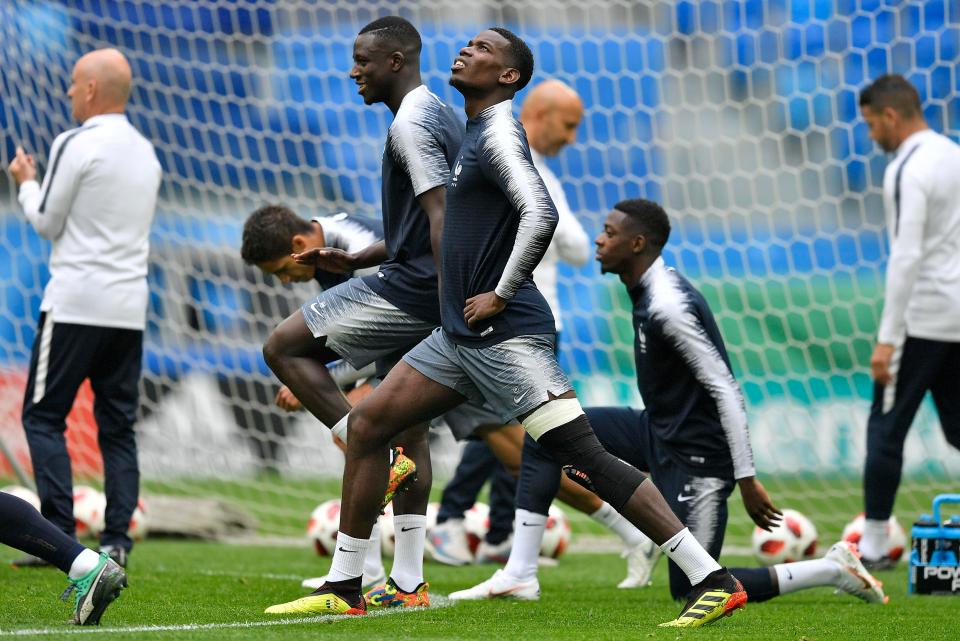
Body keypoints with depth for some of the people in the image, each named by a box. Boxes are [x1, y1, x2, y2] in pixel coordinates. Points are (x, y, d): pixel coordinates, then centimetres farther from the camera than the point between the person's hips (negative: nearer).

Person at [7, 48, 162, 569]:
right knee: (118, 427, 8)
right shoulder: (146, 152, 14)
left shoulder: (77, 145, -9)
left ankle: (59, 535, -9)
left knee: (43, 416, -1)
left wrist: (26, 182, 15)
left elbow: (47, 223, -3)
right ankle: (116, 541, 2)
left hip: (76, 303, -7)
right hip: (130, 308, 7)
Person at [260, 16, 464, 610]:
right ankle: (408, 582, 11)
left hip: (410, 292, -10)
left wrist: (450, 312, -27)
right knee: (407, 427, 11)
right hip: (431, 295, 10)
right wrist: (353, 260, 20)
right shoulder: (441, 115, 19)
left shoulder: (411, 122, -13)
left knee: (285, 347, -3)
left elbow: (441, 217, -22)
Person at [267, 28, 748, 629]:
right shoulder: (475, 131, 18)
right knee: (368, 423, 9)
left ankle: (715, 581, -16)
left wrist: (500, 295, -21)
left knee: (587, 457, -15)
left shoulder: (499, 133, -12)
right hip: (460, 335, 10)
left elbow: (540, 215, -28)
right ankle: (344, 590, 16)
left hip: (506, 334, -10)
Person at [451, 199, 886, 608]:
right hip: (659, 433, 10)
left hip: (695, 455, -10)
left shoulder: (669, 306, -23)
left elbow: (726, 391, -23)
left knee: (692, 592, -6)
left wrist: (746, 479, -22)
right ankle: (519, 576, 4)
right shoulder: (648, 291, 7)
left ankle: (833, 569, 4)